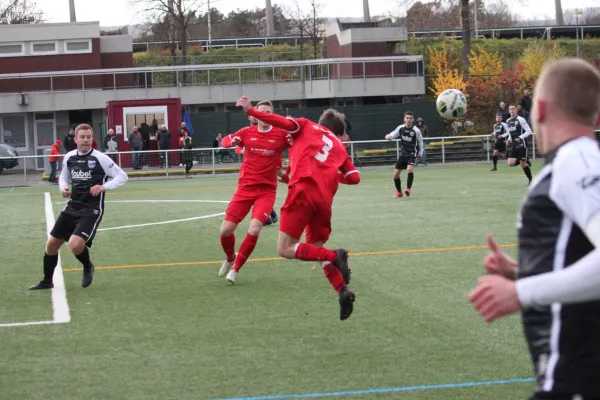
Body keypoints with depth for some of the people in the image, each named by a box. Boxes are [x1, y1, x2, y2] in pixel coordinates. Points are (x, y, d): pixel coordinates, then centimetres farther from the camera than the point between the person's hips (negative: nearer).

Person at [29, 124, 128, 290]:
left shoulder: (100, 158, -13)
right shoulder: (69, 157, 4)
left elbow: (122, 176, -10)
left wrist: (104, 186, -25)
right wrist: (63, 188, 0)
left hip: (91, 210, -6)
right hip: (72, 207, 6)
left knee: (75, 245, -23)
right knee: (52, 244, 9)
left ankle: (88, 267, 11)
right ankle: (47, 281, 29)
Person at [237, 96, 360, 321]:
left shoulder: (307, 126, 18)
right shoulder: (339, 147, 27)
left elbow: (286, 123, -2)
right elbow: (354, 177, 16)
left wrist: (251, 111, 1)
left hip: (303, 191, -5)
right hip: (324, 199, 5)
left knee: (285, 250, -2)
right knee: (316, 249, 21)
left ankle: (334, 256, -17)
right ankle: (342, 291, 2)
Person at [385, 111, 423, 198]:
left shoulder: (416, 131, -11)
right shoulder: (400, 128, -3)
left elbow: (420, 142, 4)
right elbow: (392, 135, -1)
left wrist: (420, 153, 11)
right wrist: (388, 136, -25)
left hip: (412, 154, -4)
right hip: (402, 154, 4)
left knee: (409, 169, -31)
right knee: (396, 174, 2)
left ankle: (408, 189, -20)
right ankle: (399, 192, 22)